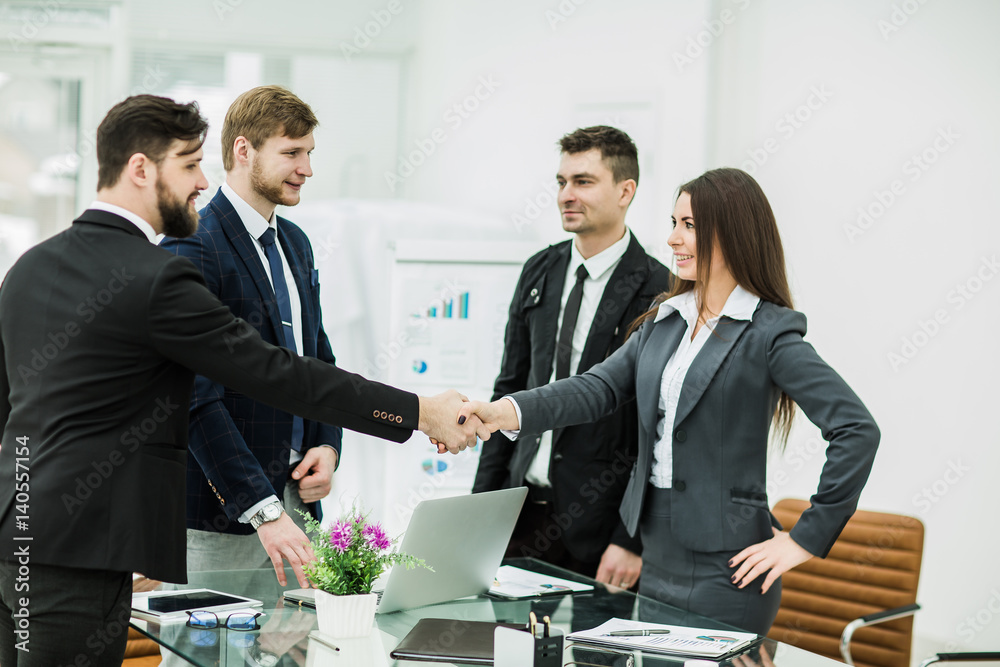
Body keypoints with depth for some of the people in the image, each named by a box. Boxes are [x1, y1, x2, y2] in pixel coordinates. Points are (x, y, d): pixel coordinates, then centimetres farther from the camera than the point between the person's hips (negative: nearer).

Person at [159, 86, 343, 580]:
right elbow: (197, 399, -21)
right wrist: (263, 510, -26)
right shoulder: (192, 248, -14)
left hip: (295, 501, 8)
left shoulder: (295, 243, 15)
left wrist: (327, 447, 3)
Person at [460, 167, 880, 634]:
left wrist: (805, 540, -14)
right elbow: (599, 388, 4)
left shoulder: (768, 334, -10)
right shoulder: (662, 322, 11)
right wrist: (504, 411, -13)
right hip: (658, 561, 7)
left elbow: (857, 430, -15)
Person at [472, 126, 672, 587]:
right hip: (522, 509, 5)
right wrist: (482, 501, 11)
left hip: (596, 523, -5)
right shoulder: (539, 272, 9)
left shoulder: (657, 292, -10)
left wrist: (632, 540, -14)